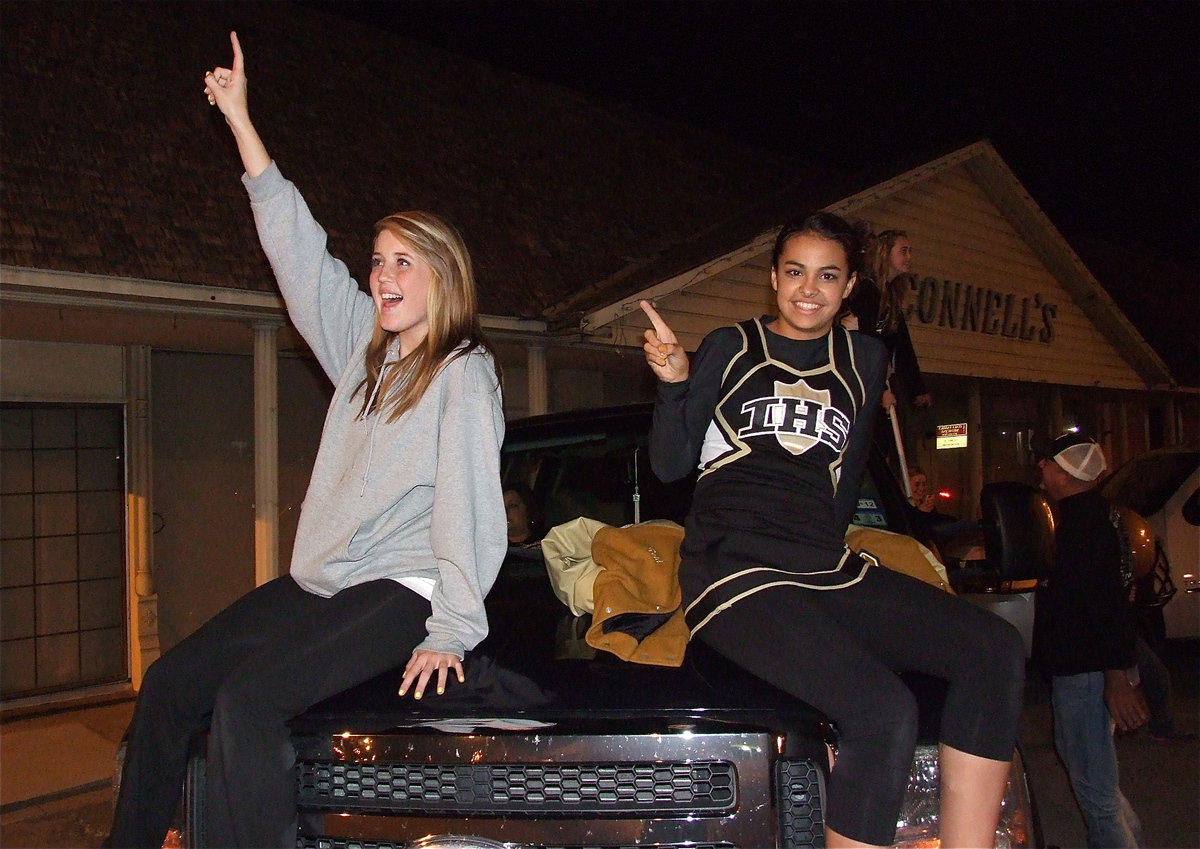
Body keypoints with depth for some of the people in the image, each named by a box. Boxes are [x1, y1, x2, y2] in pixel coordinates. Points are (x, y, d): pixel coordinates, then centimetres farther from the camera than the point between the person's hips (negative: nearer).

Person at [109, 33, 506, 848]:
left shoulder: (464, 374, -8)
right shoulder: (365, 346, 14)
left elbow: (468, 507, -16)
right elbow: (297, 245, 16)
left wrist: (451, 631, -23)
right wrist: (241, 119, 16)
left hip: (400, 592, -8)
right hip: (318, 580, 8)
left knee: (248, 699, -27)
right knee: (169, 685, 2)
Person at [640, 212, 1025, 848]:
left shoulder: (863, 360, 18)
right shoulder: (730, 349, 9)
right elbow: (670, 465, 4)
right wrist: (674, 384, -9)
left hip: (826, 568, 5)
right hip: (732, 569, -5)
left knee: (995, 649, -18)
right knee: (884, 711, -29)